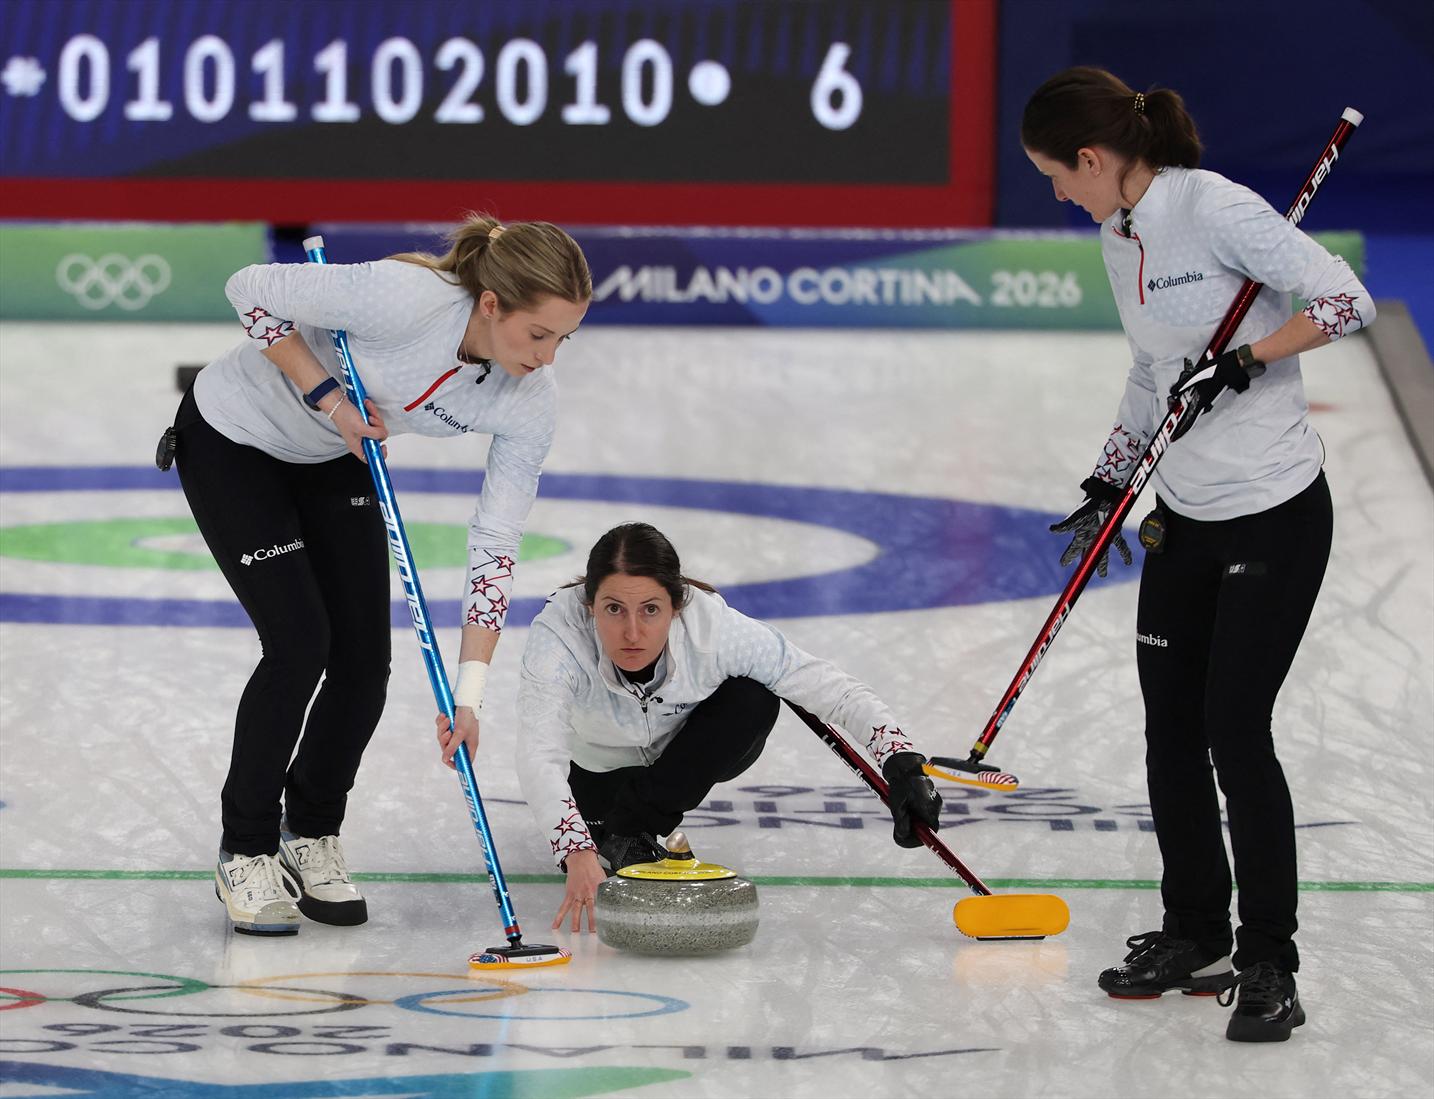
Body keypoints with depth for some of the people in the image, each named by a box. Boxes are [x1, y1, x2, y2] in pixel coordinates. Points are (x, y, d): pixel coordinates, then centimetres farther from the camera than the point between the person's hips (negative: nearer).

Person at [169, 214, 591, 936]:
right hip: (234, 440, -6)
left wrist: (468, 692, -21)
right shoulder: (405, 298, -38)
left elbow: (495, 547, -16)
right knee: (301, 644, -13)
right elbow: (251, 290, -26)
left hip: (334, 457, 6)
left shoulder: (529, 404, -20)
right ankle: (246, 856, 4)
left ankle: (311, 838, 21)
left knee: (365, 658, -3)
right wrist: (327, 395, -27)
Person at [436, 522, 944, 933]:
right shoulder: (559, 634, -40)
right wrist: (576, 854, -67)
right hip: (598, 765, 3)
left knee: (755, 699, -28)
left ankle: (631, 831, -14)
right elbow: (538, 757, -51)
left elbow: (837, 692, -32)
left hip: (688, 754, -3)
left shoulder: (716, 628, -36)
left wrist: (902, 766, -46)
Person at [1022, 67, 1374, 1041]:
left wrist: (1243, 359, -23)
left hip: (1275, 514, -8)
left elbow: (1346, 300, -20)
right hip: (1185, 515, 8)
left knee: (1235, 728, -10)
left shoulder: (1215, 209, -18)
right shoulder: (1118, 235, 8)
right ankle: (1195, 937, 24)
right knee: (1171, 725, 10)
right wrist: (1108, 484, 16)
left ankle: (1269, 965, -2)